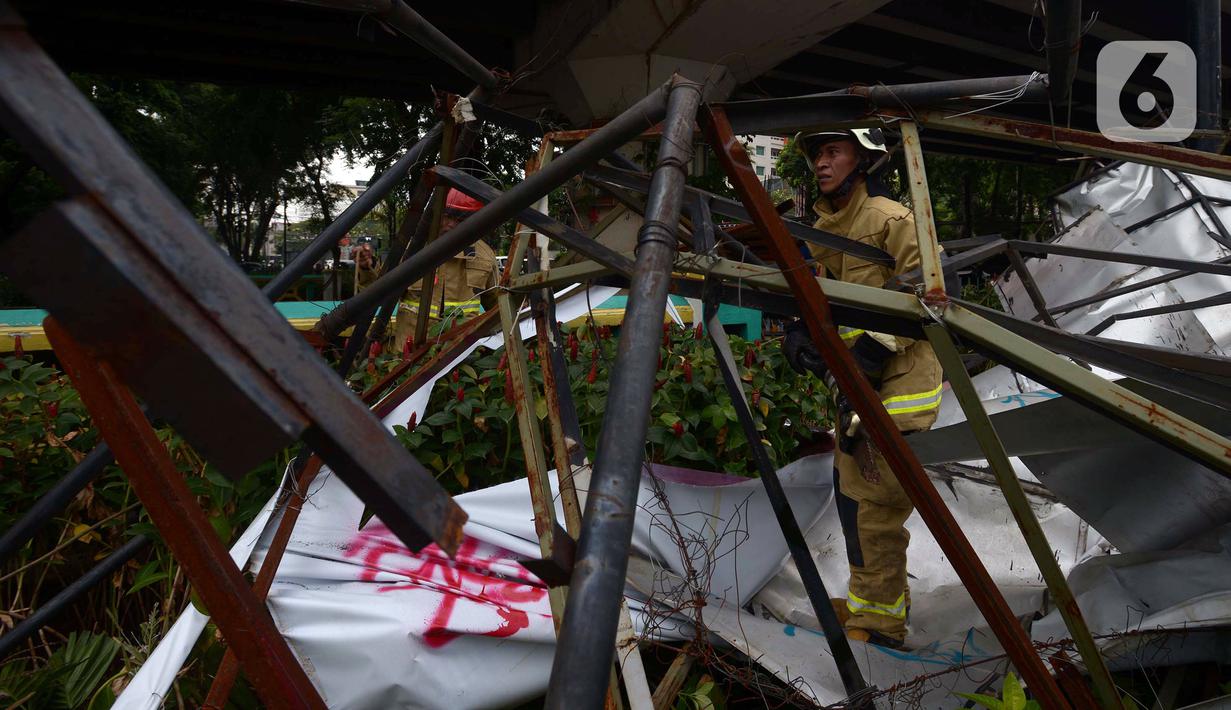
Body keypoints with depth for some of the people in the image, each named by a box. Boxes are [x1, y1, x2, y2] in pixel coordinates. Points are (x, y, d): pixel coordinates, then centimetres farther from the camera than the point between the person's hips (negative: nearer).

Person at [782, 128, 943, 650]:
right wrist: (801, 333, 3)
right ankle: (883, 600, 34)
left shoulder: (889, 218, -11)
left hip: (897, 377, -9)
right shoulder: (822, 228, 15)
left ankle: (877, 623, 6)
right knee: (852, 489, 16)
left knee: (873, 497, -8)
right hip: (853, 379, 9)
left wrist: (878, 345, -20)